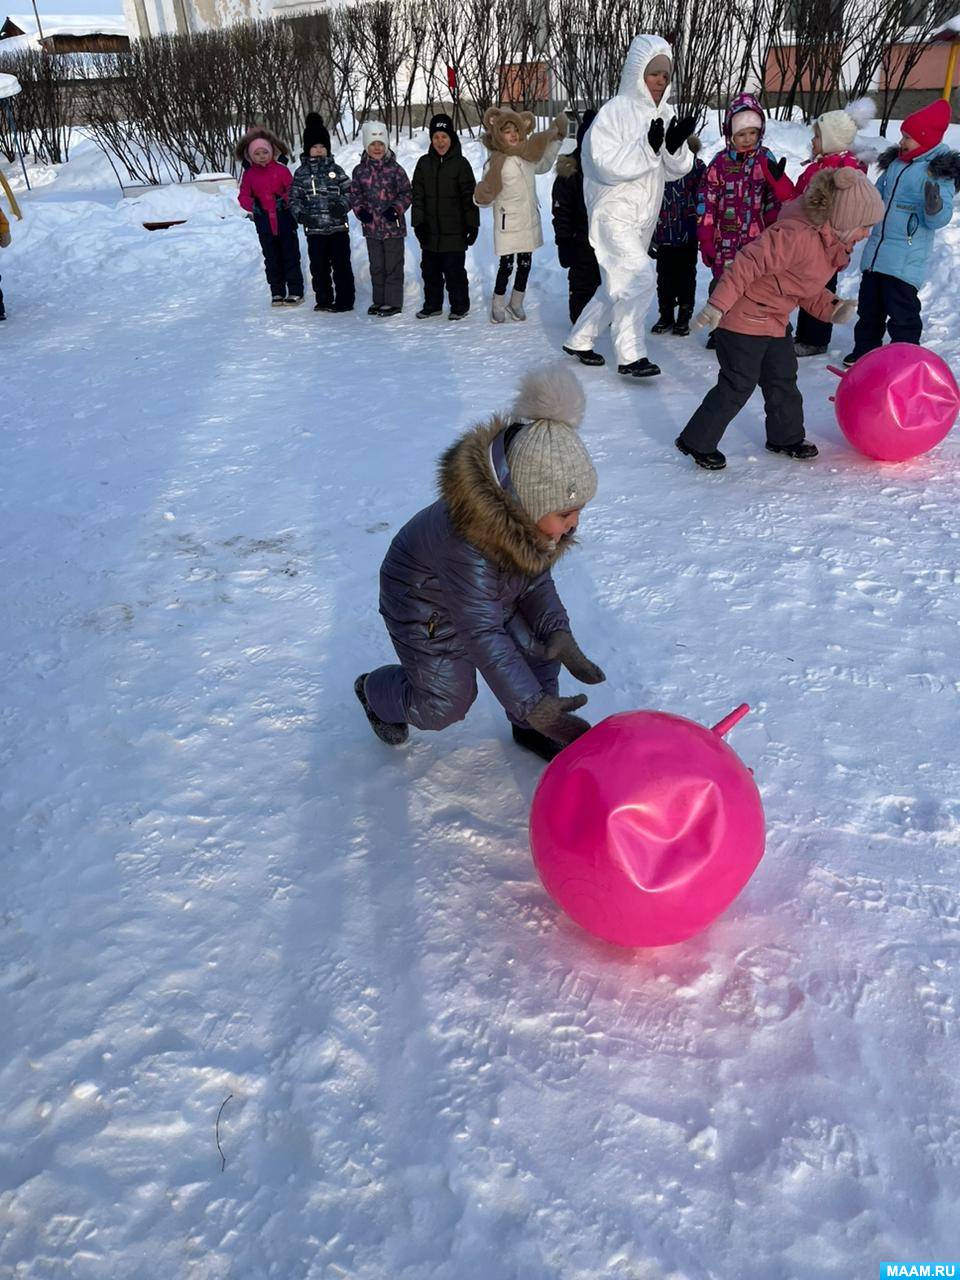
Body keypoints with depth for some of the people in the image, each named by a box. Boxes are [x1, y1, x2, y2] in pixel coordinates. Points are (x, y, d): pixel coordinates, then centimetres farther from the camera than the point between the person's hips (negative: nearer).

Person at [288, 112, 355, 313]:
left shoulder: (335, 169, 6)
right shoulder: (301, 173, 7)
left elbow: (350, 191, 6)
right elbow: (294, 197, 8)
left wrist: (343, 204, -13)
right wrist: (300, 214, -10)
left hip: (338, 227, -1)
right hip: (314, 230, 1)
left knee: (341, 264, 0)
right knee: (319, 266, 6)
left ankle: (345, 300, 8)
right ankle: (323, 300, 18)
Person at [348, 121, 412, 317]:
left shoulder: (395, 169, -4)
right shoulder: (360, 171, 5)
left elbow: (406, 194, -2)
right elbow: (355, 194, 12)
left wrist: (396, 209, -16)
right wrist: (360, 211, -5)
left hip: (393, 226, -4)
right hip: (371, 227, 4)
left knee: (393, 266, 1)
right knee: (376, 266, 12)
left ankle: (394, 302, 9)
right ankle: (379, 301, 23)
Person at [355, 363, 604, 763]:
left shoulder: (534, 513, -23)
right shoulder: (468, 545, -45)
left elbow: (536, 579, -9)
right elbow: (482, 635, -40)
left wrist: (557, 633, -25)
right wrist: (533, 704, -41)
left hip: (494, 591, 7)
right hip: (425, 603, -7)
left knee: (540, 641, -3)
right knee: (445, 701, 0)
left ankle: (530, 730, 21)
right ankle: (374, 691, 31)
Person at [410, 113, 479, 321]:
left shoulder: (460, 163, -3)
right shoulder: (424, 163, 7)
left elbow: (469, 196, -3)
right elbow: (417, 195, 6)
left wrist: (473, 225, -6)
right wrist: (418, 222, -3)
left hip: (454, 231, -4)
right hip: (429, 231, 4)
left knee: (454, 270, 0)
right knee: (430, 270, 12)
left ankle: (459, 306, 14)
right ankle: (433, 305, 26)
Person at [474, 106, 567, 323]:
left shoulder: (528, 156, 5)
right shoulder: (495, 162, -13)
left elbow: (544, 165, 28)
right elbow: (483, 200, -13)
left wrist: (555, 140, 25)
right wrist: (490, 181, -32)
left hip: (529, 220, 6)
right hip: (508, 223, -6)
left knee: (525, 263, 11)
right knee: (506, 264, -5)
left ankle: (516, 303, 26)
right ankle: (497, 305, 12)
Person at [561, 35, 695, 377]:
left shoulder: (665, 113, 8)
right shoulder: (615, 111, -11)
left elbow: (676, 170, 5)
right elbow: (606, 165, -20)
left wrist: (675, 146, -16)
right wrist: (648, 147, -28)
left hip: (643, 217, 8)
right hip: (613, 211, -8)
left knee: (619, 285, 15)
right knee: (640, 277, -21)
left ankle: (579, 340, 30)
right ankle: (630, 356, -14)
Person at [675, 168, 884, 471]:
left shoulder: (831, 241, 4)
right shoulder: (798, 235, -29)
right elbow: (748, 263, -30)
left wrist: (832, 309, -2)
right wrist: (717, 305, -32)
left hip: (776, 320, 10)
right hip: (744, 318, -10)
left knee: (783, 379, 17)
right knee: (738, 386, -4)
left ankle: (786, 438, 35)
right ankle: (697, 442, 10)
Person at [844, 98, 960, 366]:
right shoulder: (895, 162, 10)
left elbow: (938, 220, -16)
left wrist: (934, 207, -36)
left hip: (904, 262, -7)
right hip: (875, 254, 8)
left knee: (901, 313, -6)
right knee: (869, 309, 16)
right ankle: (865, 352, 31)